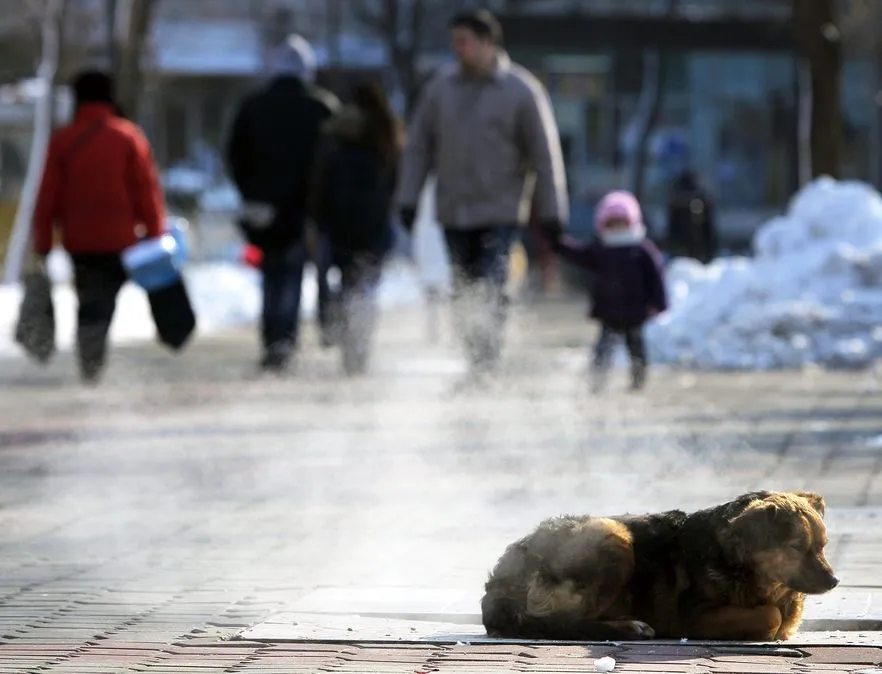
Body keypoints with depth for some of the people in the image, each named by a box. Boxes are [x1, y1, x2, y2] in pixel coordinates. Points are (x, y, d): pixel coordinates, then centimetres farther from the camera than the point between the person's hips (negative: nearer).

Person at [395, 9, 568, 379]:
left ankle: (486, 366, -16)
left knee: (490, 293, -16)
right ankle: (476, 360, 17)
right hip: (453, 212, 4)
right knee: (463, 294, 6)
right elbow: (419, 146, 11)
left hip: (500, 213, -4)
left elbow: (545, 155, -2)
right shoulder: (441, 87, 6)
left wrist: (551, 214, -4)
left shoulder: (522, 91, -4)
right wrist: (408, 198, 4)